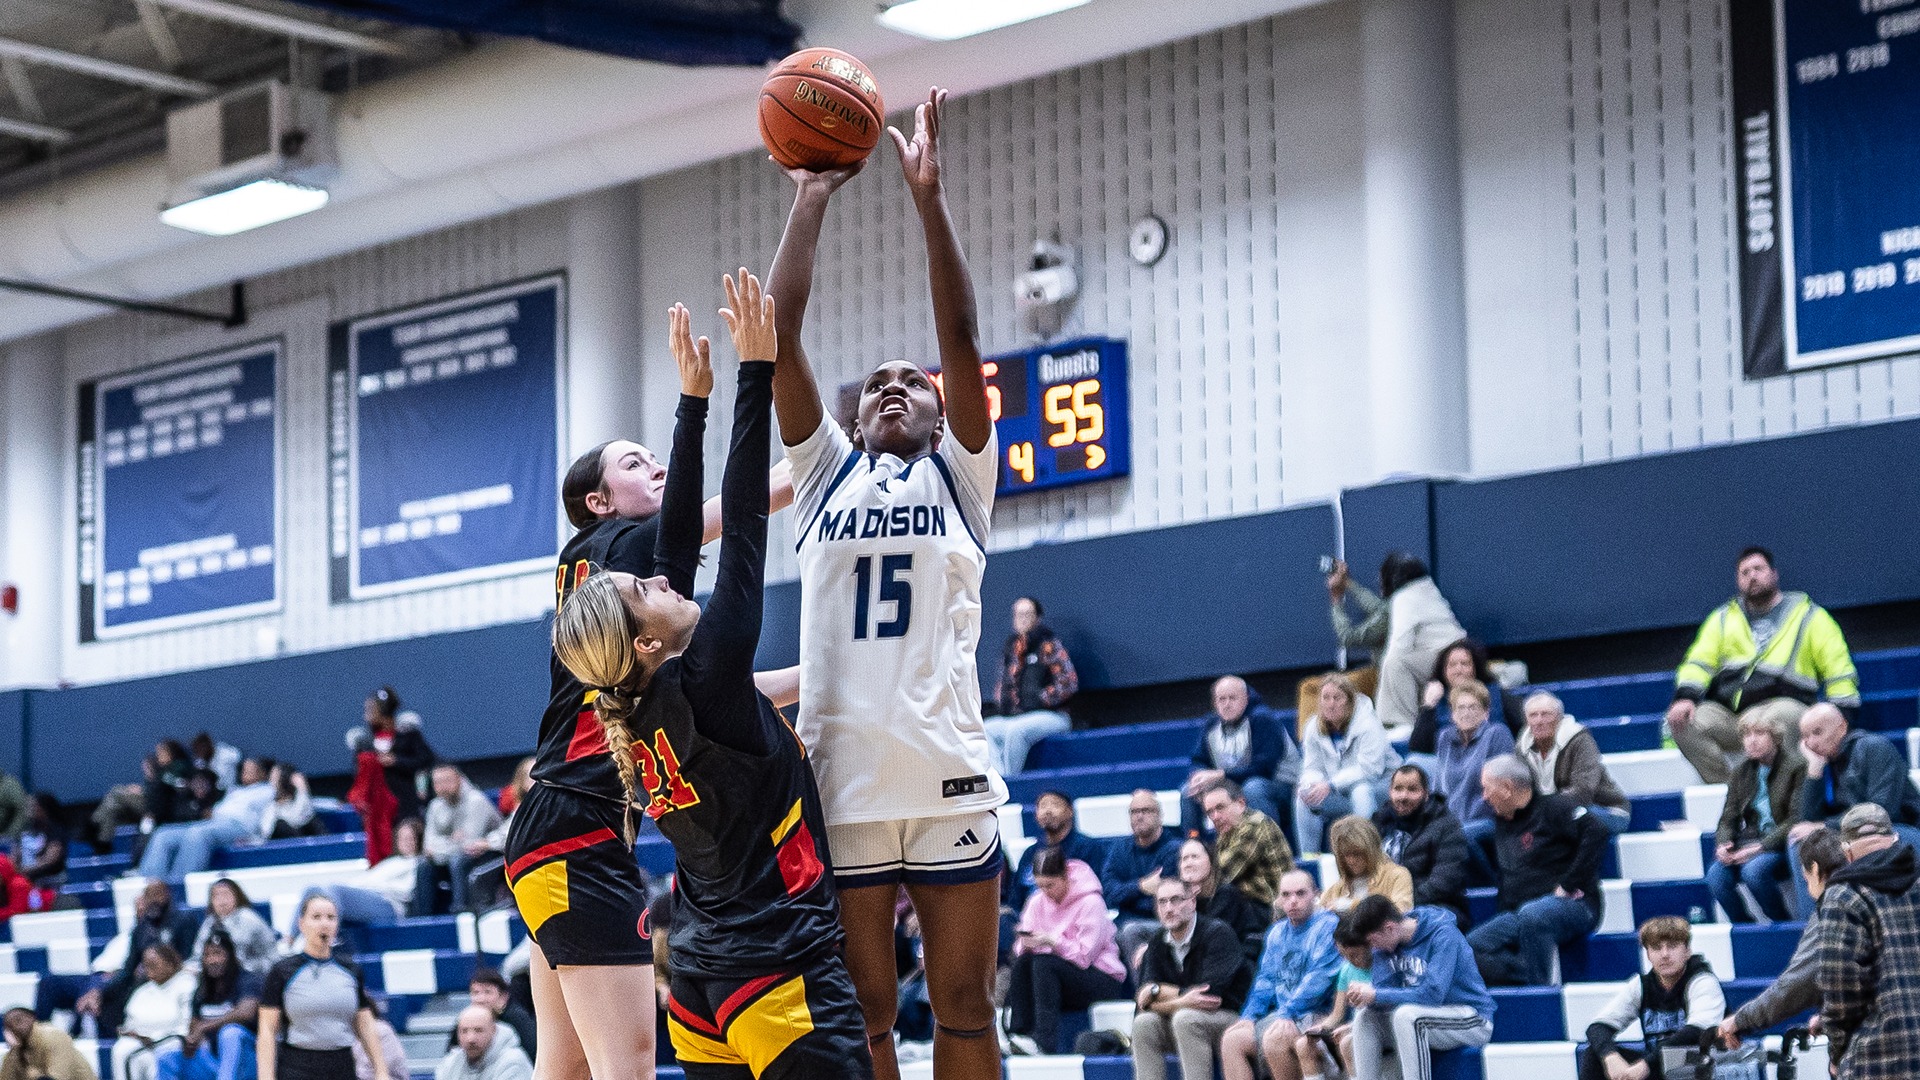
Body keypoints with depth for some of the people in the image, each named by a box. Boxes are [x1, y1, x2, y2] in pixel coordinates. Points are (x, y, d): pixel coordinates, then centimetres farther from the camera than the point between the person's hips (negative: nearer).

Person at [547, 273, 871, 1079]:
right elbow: (742, 519, -13)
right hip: (780, 971, -9)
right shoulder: (704, 684, -13)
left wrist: (695, 394, 12)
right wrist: (755, 369, -10)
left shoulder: (642, 702, 5)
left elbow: (682, 538, 10)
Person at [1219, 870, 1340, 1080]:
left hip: (1315, 1015, -7)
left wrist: (1287, 1013, -22)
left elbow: (1318, 978, -14)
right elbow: (1266, 980, 19)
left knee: (1275, 1040, -33)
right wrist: (1249, 1016, 2)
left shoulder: (1327, 926, -4)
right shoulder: (1278, 932, 19)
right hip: (1280, 1015, 7)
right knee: (1231, 1041, -12)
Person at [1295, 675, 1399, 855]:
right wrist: (1310, 785, -26)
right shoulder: (1313, 728, 0)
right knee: (1304, 797, -19)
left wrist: (1331, 785, -32)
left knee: (1361, 791, -38)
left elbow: (1370, 769, -27)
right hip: (1341, 796, 5)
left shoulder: (1367, 725, -19)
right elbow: (1312, 768, 1)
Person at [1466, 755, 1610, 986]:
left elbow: (1596, 832, -17)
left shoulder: (1552, 809, -2)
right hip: (1518, 913, 7)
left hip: (1571, 906, -7)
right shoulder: (1502, 824, 22)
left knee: (1531, 915, -41)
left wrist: (1570, 884, -18)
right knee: (1474, 945, -20)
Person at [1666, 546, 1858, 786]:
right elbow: (1699, 662, 12)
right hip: (1727, 716, 4)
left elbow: (1837, 666, 8)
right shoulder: (1724, 619, 22)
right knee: (1683, 723, -24)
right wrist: (1685, 698, -8)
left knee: (1783, 713, -39)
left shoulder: (1808, 616, 13)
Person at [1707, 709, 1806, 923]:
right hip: (1750, 841, 5)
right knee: (1716, 874, -25)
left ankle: (1783, 926, -13)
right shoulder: (1741, 771, 14)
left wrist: (1762, 846, -19)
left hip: (1782, 843, -5)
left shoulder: (1797, 767, -5)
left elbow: (1796, 819, -12)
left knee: (1754, 870, -35)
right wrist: (1723, 844, -9)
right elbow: (1728, 819, 13)